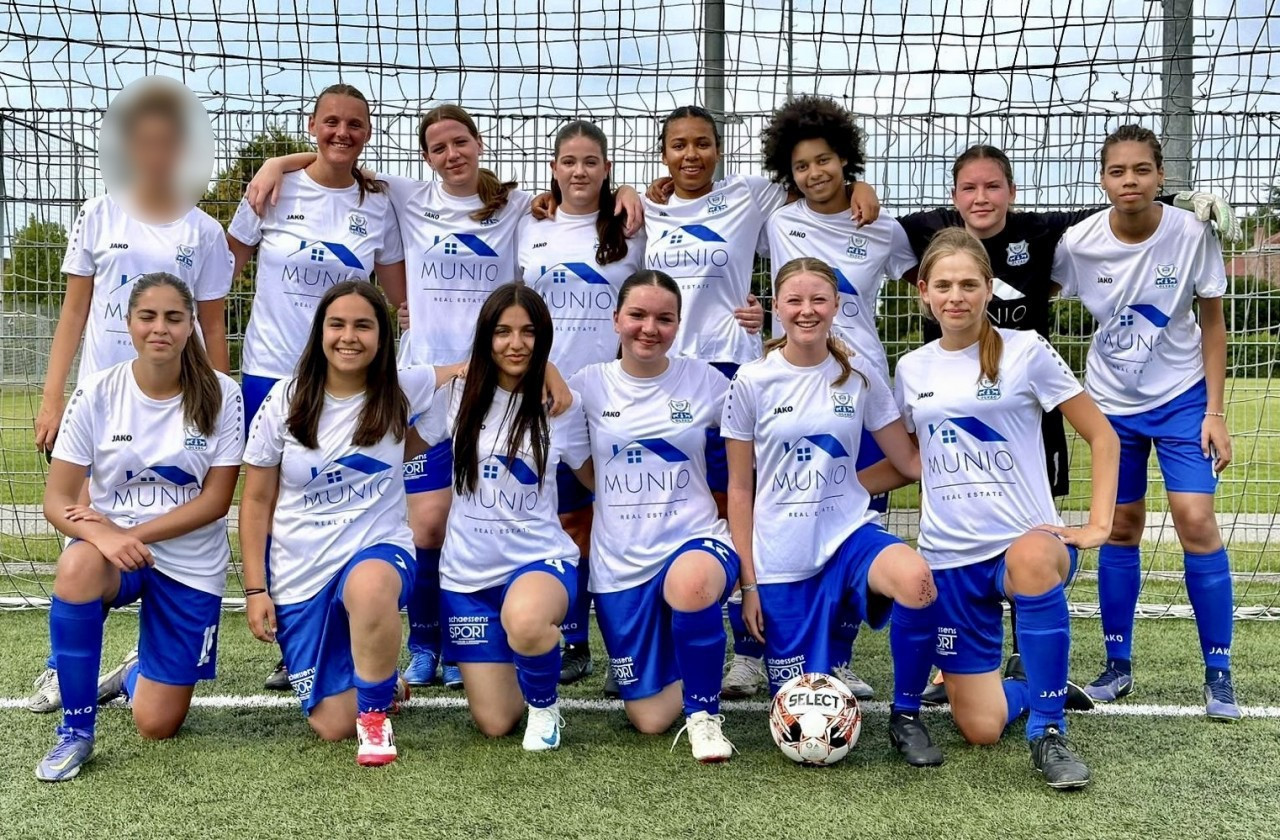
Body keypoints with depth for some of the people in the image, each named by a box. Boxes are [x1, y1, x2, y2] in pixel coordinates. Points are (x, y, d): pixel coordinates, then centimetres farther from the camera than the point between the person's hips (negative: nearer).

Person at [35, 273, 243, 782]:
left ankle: (137, 674, 38)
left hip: (192, 563, 0)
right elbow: (57, 499, -9)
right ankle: (75, 732, -17)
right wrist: (104, 533, -31)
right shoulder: (96, 394, -8)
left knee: (157, 726, -3)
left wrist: (136, 534, -21)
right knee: (78, 567, -38)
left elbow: (216, 500, -10)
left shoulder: (219, 395, -9)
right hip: (112, 547, 1)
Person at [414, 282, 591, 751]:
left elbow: (594, 479, 9)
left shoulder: (562, 405, -4)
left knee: (523, 621, -40)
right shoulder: (459, 396, -1)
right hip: (467, 571, 2)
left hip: (540, 558, -2)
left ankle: (544, 705, -6)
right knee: (494, 724, 2)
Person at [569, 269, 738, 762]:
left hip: (694, 540, -1)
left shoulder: (704, 381, -1)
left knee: (691, 583, -40)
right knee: (650, 719, 3)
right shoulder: (589, 385, 0)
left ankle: (704, 713, -15)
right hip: (619, 560, 2)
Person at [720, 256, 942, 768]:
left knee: (915, 577, -34)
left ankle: (905, 717, -10)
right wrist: (748, 582, -2)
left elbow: (910, 462, 4)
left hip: (848, 533, 1)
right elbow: (739, 489, 0)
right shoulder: (751, 382, -3)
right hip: (782, 557, -1)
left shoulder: (859, 377, 2)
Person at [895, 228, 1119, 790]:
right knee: (980, 729, -2)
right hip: (949, 558, 3)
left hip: (1026, 541, -3)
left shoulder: (1025, 352, -3)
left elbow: (1103, 436, 1)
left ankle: (1048, 732, -23)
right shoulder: (911, 370, 7)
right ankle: (1022, 682, 35)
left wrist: (1098, 524, -9)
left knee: (1032, 557, -42)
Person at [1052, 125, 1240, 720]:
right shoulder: (1079, 242, -13)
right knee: (1121, 526, 6)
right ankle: (1118, 665, 19)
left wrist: (1215, 411, -8)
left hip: (1182, 397, -1)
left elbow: (1212, 323, -6)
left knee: (1195, 519, -11)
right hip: (1112, 402, 1)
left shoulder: (1191, 234, -15)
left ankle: (1218, 674, 4)